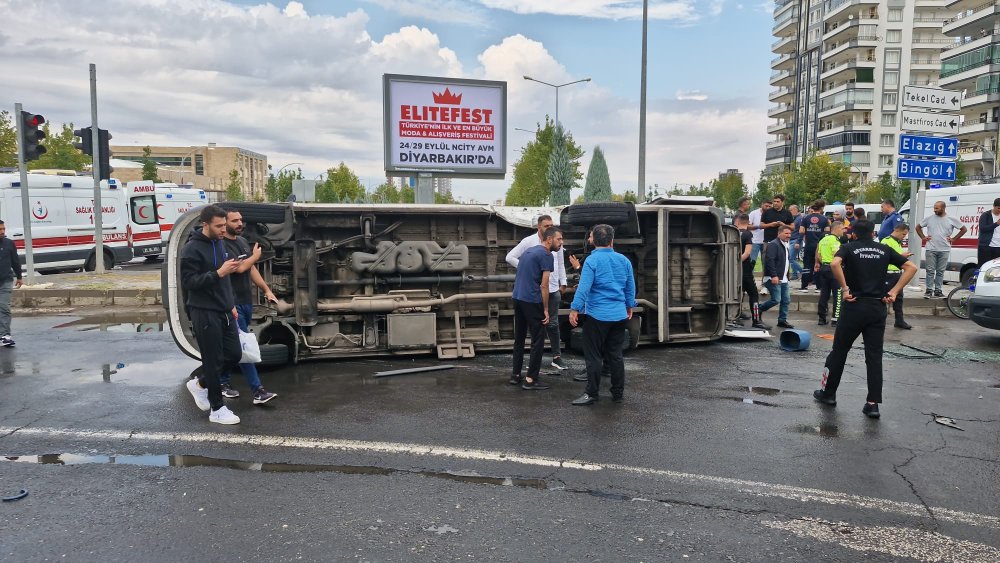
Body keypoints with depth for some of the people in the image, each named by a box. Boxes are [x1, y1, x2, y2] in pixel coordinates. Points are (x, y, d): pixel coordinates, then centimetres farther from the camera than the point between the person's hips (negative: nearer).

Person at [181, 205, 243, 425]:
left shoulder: (219, 244, 12)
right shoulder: (192, 248, -14)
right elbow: (188, 282, -19)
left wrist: (231, 304, 20)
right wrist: (219, 273, -27)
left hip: (223, 311, 8)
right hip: (204, 313, -8)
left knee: (234, 354, 9)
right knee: (213, 360, -1)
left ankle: (200, 384, 31)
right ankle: (217, 410, 12)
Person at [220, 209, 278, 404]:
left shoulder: (243, 242, 13)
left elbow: (252, 269, 18)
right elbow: (240, 267, -22)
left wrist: (267, 290, 15)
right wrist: (255, 256, -2)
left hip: (246, 300, 8)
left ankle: (223, 382, 26)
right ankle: (256, 390, -9)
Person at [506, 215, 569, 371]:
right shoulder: (529, 241, -6)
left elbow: (560, 264, 13)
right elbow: (510, 257, -5)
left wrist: (563, 283, 9)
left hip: (553, 289, 3)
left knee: (553, 324, 9)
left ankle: (557, 357, 16)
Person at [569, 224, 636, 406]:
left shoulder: (592, 260, -10)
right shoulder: (624, 260, 6)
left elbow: (584, 287, -17)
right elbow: (631, 287, 13)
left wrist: (575, 309, -13)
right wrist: (629, 306, 26)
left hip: (597, 316, -5)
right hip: (620, 316, 5)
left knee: (594, 356, 2)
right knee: (616, 355, 13)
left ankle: (591, 394, 6)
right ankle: (618, 393, 19)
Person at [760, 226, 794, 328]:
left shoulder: (785, 246, 19)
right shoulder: (773, 244, -12)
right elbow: (770, 260, -22)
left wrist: (787, 276, 18)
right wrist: (774, 276, -27)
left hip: (783, 279, 10)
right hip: (774, 278, -10)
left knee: (786, 300, 7)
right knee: (776, 299, -12)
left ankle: (783, 320, 14)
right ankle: (758, 311, 6)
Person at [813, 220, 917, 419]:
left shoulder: (849, 248, 1)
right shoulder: (885, 250, 11)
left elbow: (834, 264, -21)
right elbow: (911, 267, 6)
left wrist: (845, 288, -13)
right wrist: (894, 291, 2)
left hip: (855, 306, -3)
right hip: (878, 308, 3)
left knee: (839, 351, 11)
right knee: (874, 356, 5)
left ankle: (828, 393, 21)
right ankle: (873, 403, 2)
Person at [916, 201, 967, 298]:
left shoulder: (951, 220, 3)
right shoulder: (929, 218, 4)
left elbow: (964, 229, 12)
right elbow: (918, 227, 16)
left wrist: (953, 239, 4)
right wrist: (923, 237, 5)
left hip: (944, 250, 0)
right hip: (931, 249, 0)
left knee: (940, 271, 6)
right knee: (930, 271, -1)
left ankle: (938, 291, 12)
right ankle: (928, 290, 4)